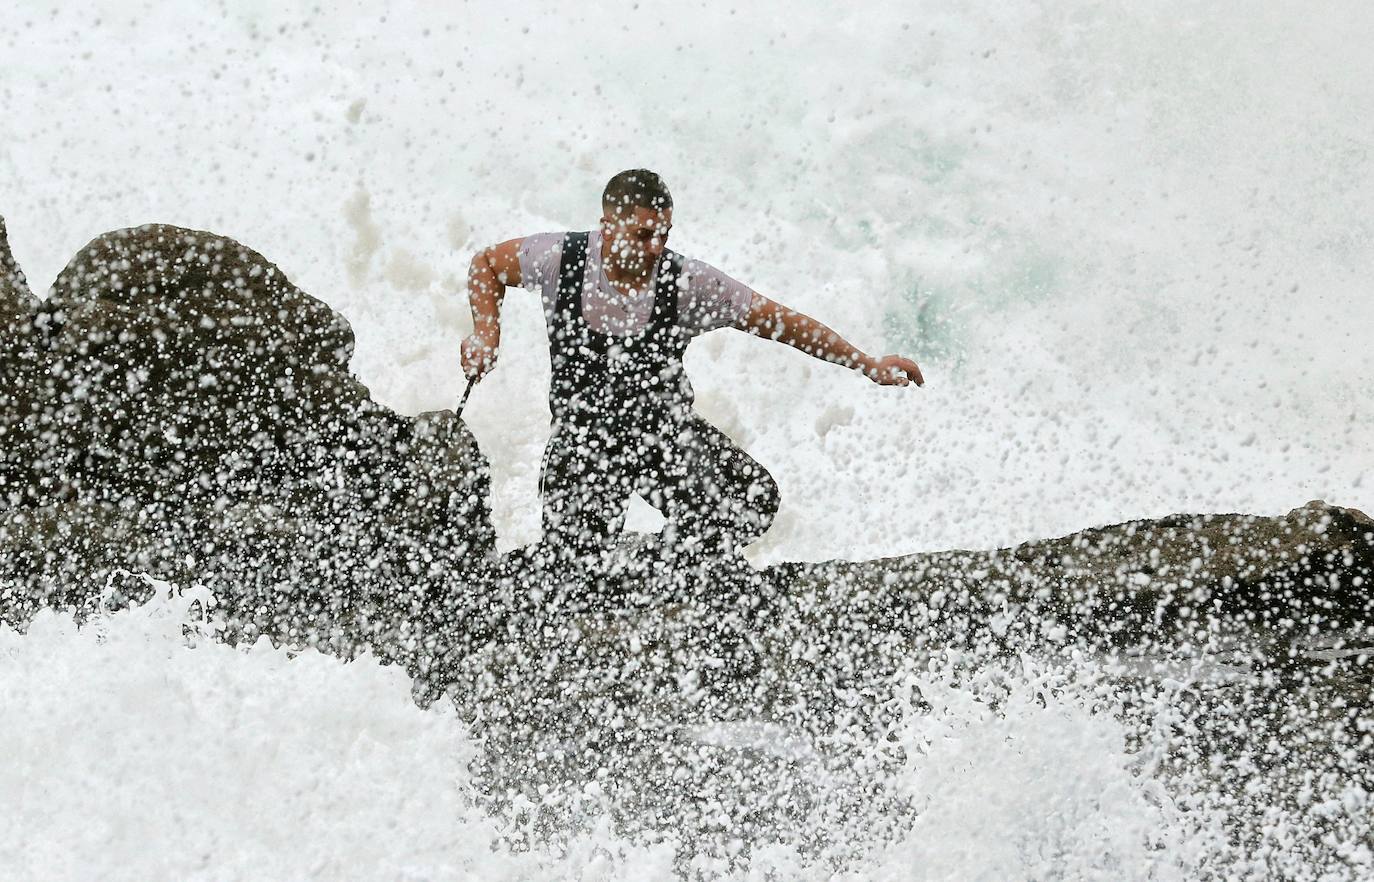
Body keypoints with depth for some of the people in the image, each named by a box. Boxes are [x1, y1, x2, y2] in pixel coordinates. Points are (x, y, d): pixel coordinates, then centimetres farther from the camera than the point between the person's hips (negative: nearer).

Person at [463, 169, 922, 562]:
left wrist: (870, 365, -10)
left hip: (667, 429, 1)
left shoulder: (688, 282, -18)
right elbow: (486, 263, 4)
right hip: (582, 435, 0)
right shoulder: (560, 258, -16)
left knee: (754, 499, -19)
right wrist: (485, 334, -9)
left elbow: (779, 321, -11)